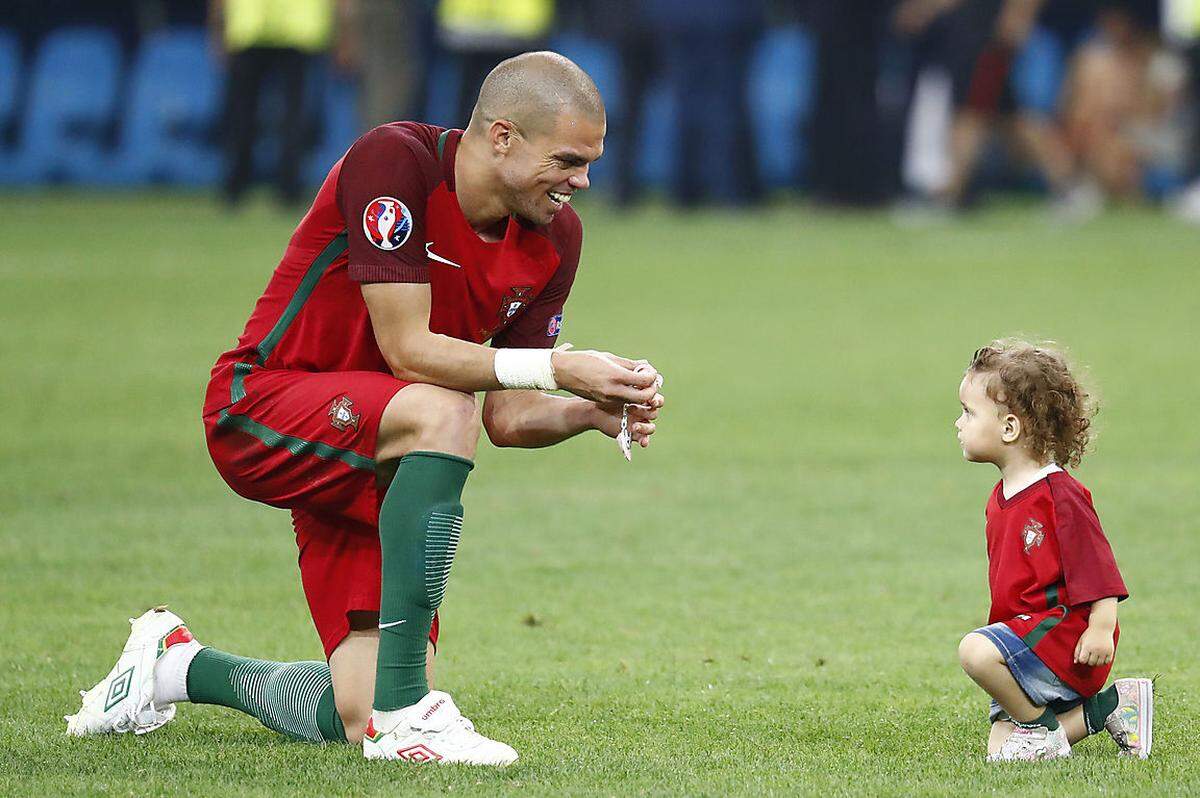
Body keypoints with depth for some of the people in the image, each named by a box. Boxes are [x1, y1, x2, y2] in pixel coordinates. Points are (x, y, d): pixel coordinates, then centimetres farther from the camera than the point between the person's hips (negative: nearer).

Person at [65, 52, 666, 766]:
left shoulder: (556, 237, 0)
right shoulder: (394, 161, -21)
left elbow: (505, 418, 3)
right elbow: (407, 349, -25)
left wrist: (591, 411, -16)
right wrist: (556, 368, -29)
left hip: (370, 453, 7)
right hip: (259, 409, -7)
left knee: (358, 720, -6)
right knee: (440, 414, -38)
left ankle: (177, 664, 26)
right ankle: (404, 709, -34)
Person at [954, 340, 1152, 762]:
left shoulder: (1059, 494, -15)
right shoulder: (1000, 500, 14)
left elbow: (1097, 569, -17)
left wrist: (1101, 629, -23)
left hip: (1062, 631, -9)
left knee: (975, 651, -32)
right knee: (998, 751, 1)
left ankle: (1040, 728, -10)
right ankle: (1108, 706, 12)